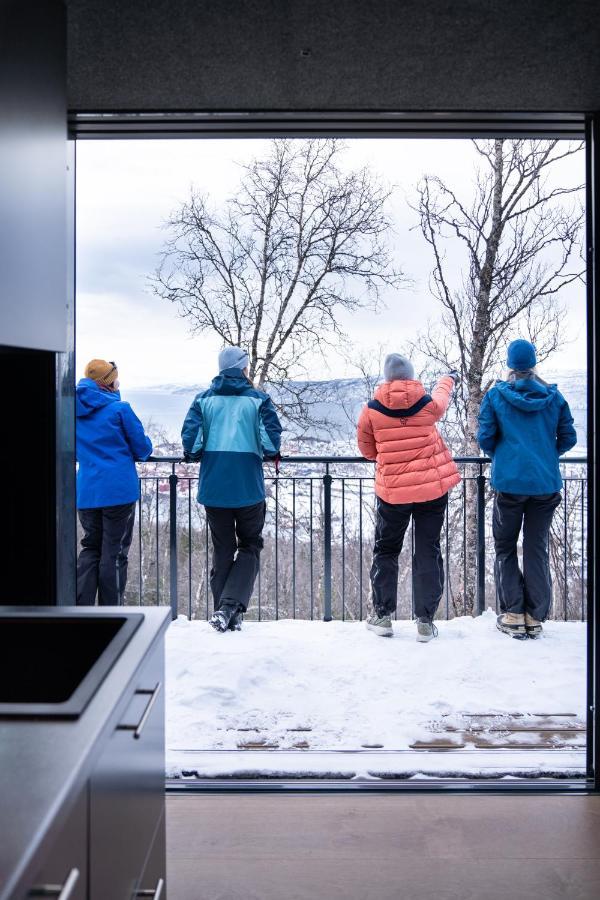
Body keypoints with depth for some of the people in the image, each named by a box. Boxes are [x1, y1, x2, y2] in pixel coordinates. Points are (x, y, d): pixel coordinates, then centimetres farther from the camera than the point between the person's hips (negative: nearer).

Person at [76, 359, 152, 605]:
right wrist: (145, 448, 18)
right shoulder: (119, 409, -7)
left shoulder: (75, 409, 9)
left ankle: (80, 610, 9)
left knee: (90, 548, 15)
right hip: (119, 490, -5)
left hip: (86, 491, 5)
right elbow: (142, 448, -3)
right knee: (114, 552, 2)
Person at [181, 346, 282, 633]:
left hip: (213, 487, 2)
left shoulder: (204, 399, 7)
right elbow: (272, 436, -10)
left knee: (222, 549, 14)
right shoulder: (258, 399, 1)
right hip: (249, 487, -2)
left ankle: (223, 612, 15)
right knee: (250, 546, 12)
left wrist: (194, 456, 15)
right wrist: (270, 454, 11)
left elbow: (189, 434, -4)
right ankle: (231, 605, -5)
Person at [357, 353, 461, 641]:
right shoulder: (430, 405, -3)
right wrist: (449, 378, 44)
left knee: (386, 551, 16)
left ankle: (382, 615, 20)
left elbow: (367, 450, 6)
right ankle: (425, 621, 12)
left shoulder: (372, 410, -7)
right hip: (433, 488, 1)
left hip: (392, 491, -1)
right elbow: (442, 393, 22)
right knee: (428, 553, 9)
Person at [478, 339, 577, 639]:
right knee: (537, 549, 11)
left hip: (509, 482, -2)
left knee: (505, 548, 11)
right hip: (546, 483, 2)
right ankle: (535, 617, 13)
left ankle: (513, 615, 8)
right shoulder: (553, 396, 4)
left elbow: (485, 438, -6)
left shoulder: (495, 395, -3)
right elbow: (568, 438, 4)